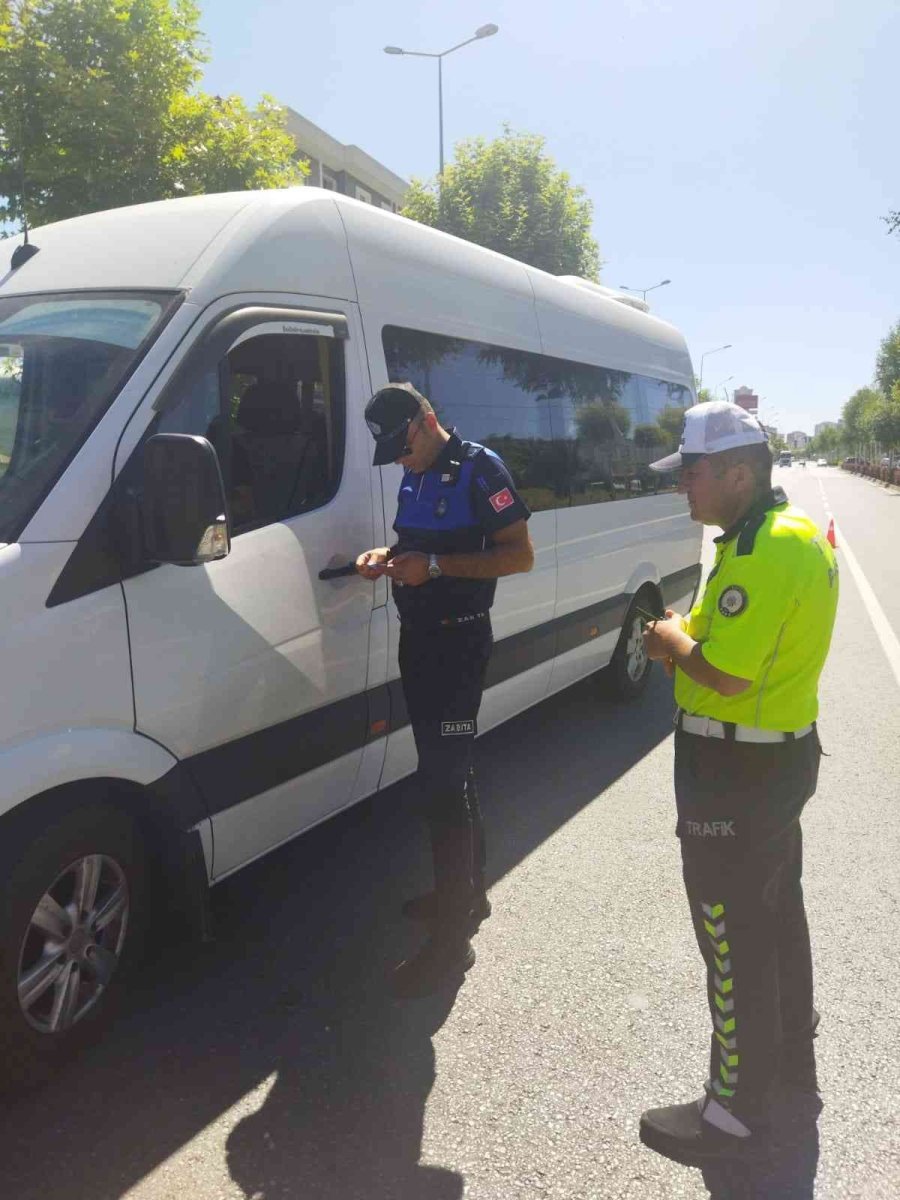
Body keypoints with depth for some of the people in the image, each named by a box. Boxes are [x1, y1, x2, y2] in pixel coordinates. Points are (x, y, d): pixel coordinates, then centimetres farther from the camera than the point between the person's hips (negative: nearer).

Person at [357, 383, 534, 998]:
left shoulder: (479, 469, -12)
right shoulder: (413, 477, 13)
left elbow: (521, 555, -16)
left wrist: (436, 566, -25)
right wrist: (388, 556, 1)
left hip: (460, 640, -9)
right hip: (419, 637, 9)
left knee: (445, 781, -8)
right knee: (448, 770, 17)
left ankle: (453, 937, 1)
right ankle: (467, 893, 33)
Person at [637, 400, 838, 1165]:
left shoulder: (764, 552, -26)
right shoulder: (796, 530, 8)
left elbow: (723, 674, -29)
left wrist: (673, 637, -10)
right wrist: (688, 638, 0)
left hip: (737, 773, -10)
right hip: (784, 752, 10)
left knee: (735, 938, 5)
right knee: (777, 911, 24)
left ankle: (739, 1109, 23)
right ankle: (791, 1055, 44)